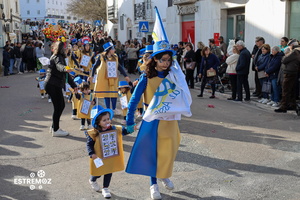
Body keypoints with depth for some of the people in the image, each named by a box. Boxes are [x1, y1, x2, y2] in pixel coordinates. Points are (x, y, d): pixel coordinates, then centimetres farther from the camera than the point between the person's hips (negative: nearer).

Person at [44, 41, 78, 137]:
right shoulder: (57, 57, -8)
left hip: (55, 85, 10)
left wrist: (73, 85, 27)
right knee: (58, 107, -7)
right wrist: (65, 68, -55)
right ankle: (55, 130, 1)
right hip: (53, 85, -10)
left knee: (61, 105, 14)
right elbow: (59, 66, -33)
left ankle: (54, 127, 25)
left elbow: (66, 75, 27)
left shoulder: (60, 57, 23)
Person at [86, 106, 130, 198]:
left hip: (111, 158, 3)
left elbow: (124, 131, 0)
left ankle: (105, 189, 31)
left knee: (109, 172, 11)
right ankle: (92, 180, 48)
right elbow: (89, 144, -12)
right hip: (99, 158, -3)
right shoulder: (93, 133, -17)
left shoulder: (115, 129, -6)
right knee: (98, 173, 12)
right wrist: (92, 154, -25)